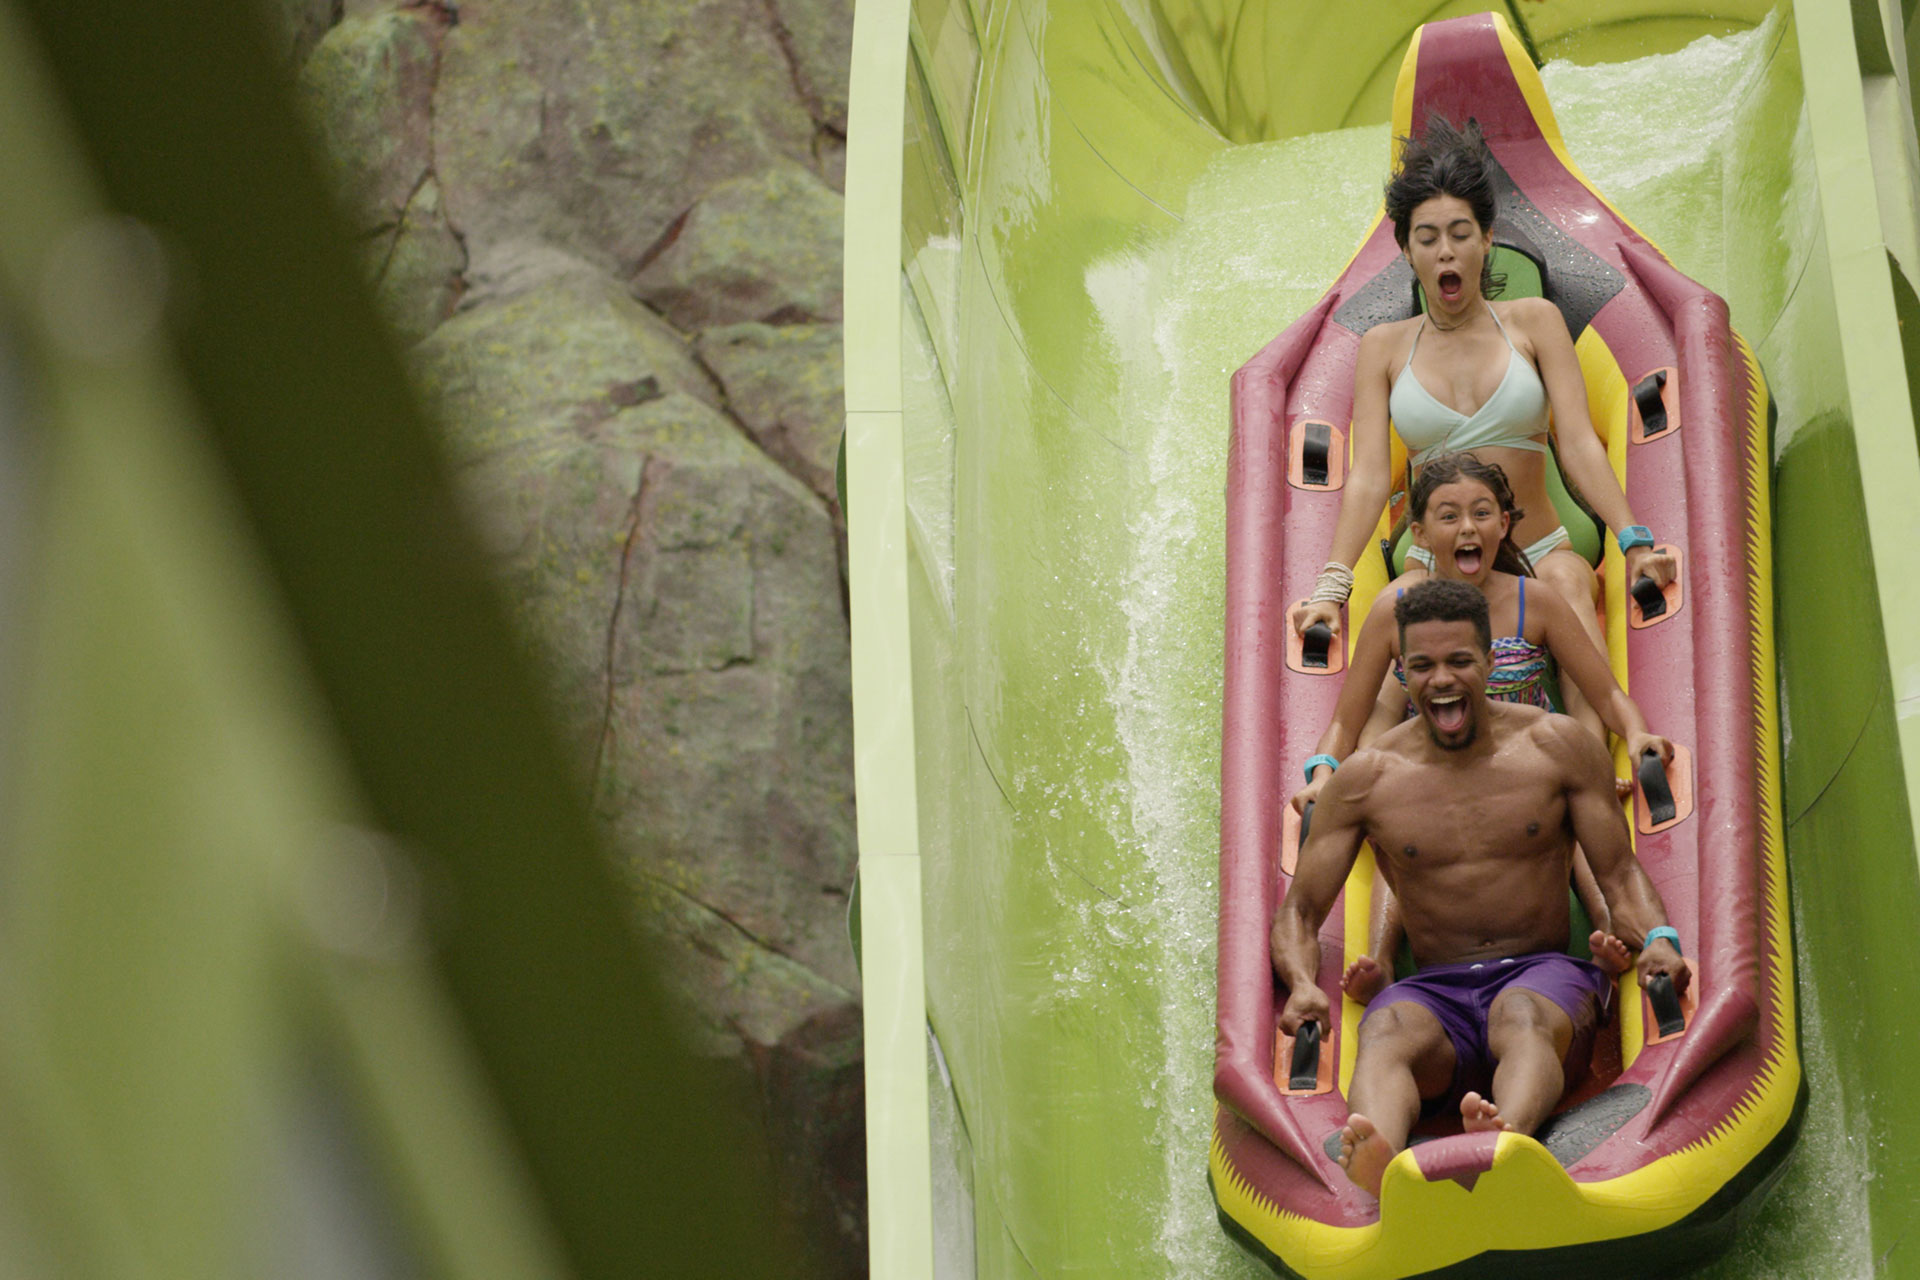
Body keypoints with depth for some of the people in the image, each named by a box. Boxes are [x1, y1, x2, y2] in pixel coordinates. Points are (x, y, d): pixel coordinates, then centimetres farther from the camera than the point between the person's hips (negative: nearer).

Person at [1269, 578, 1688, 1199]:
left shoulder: (1558, 746, 5)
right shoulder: (1366, 777, 6)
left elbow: (1620, 873, 6)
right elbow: (1299, 910, 8)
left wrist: (1658, 938, -17)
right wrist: (1302, 982, -15)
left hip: (1546, 975, -1)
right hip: (1435, 990, 1)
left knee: (1521, 1016, -38)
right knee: (1386, 1033, -36)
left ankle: (1508, 1136, -72)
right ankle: (1374, 1168, -69)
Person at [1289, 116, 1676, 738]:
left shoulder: (1533, 322, 5)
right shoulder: (1385, 347, 7)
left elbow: (1579, 443, -4)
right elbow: (1369, 475, -2)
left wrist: (1634, 542, -18)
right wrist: (1333, 585, -14)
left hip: (1539, 554, -1)